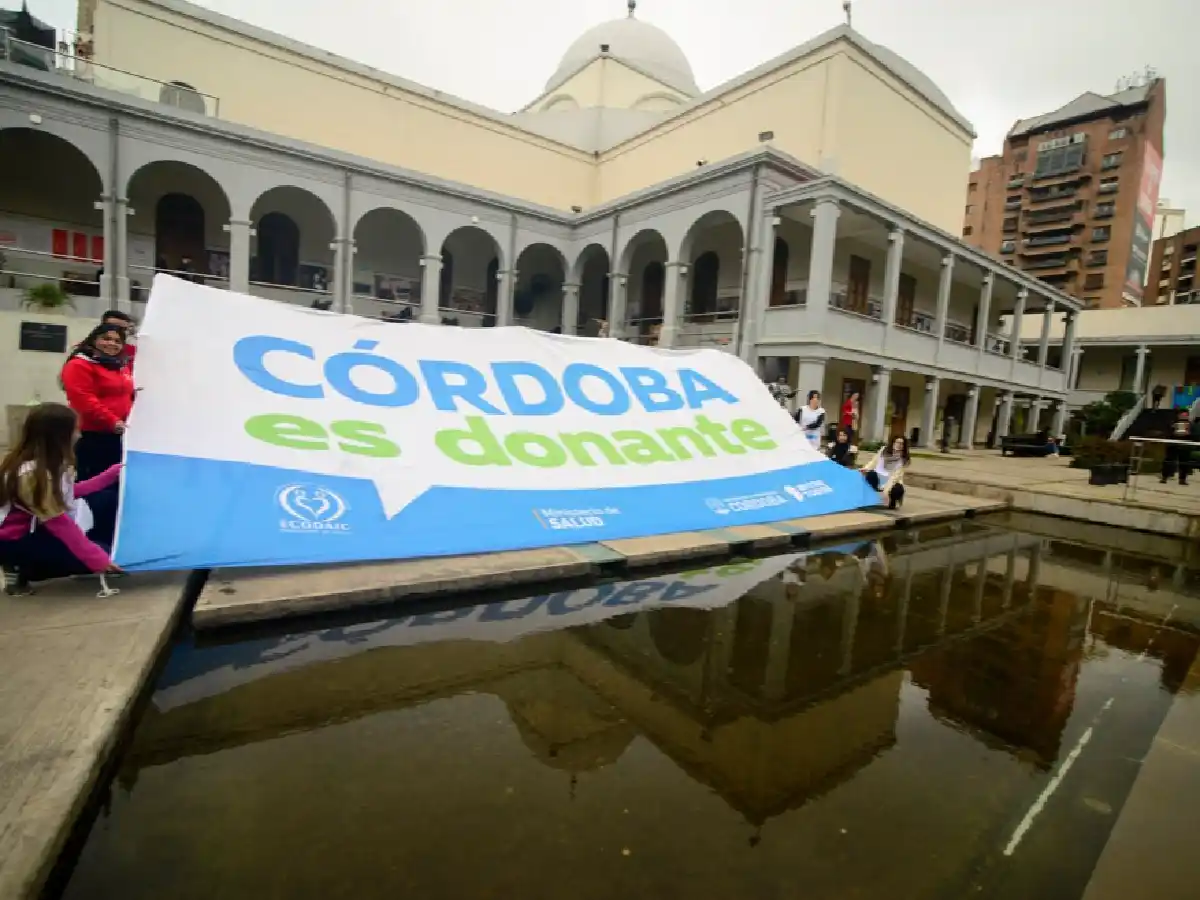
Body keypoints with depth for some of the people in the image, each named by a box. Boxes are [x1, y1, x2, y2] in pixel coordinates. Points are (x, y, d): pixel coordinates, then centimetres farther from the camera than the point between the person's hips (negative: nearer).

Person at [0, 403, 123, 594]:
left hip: (40, 528, 9)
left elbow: (70, 492, 9)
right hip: (16, 542, -9)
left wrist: (113, 473, 10)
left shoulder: (51, 461, -5)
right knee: (96, 555, -20)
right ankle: (21, 569, -3)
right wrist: (96, 558, -31)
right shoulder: (31, 474, -31)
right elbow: (59, 523, -32)